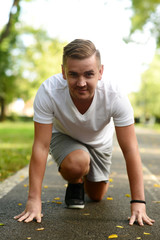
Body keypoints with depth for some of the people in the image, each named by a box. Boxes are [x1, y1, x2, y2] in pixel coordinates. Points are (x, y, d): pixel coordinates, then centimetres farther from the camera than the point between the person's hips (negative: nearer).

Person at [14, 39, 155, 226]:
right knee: (77, 163, -35)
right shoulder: (48, 92, -38)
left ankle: (85, 178, 49)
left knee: (96, 196, 12)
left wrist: (138, 202, -35)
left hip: (99, 141, 2)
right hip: (63, 136, -1)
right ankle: (75, 183, 3)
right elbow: (41, 146, -33)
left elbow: (130, 149, -33)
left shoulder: (115, 97, -37)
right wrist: (34, 200, -34)